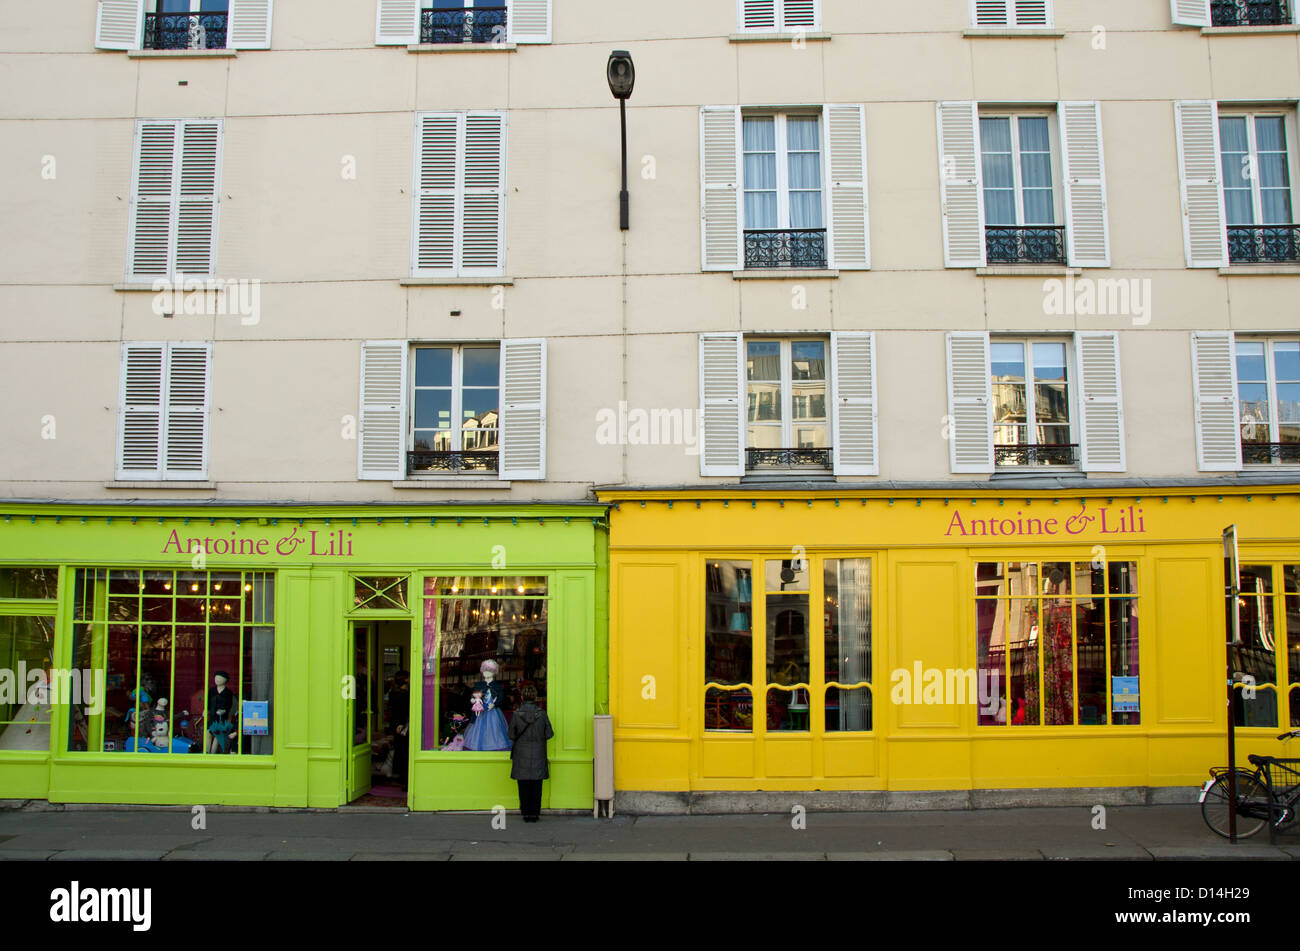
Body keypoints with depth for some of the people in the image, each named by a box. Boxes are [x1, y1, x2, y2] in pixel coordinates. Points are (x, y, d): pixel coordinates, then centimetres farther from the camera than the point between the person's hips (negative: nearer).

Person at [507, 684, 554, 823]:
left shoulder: (517, 714, -10)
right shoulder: (542, 714, -9)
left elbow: (511, 735, -4)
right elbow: (549, 734, -3)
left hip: (521, 755, 0)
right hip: (538, 755, 0)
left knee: (523, 786, 8)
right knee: (536, 786, 8)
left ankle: (526, 813, 11)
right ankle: (535, 813, 10)